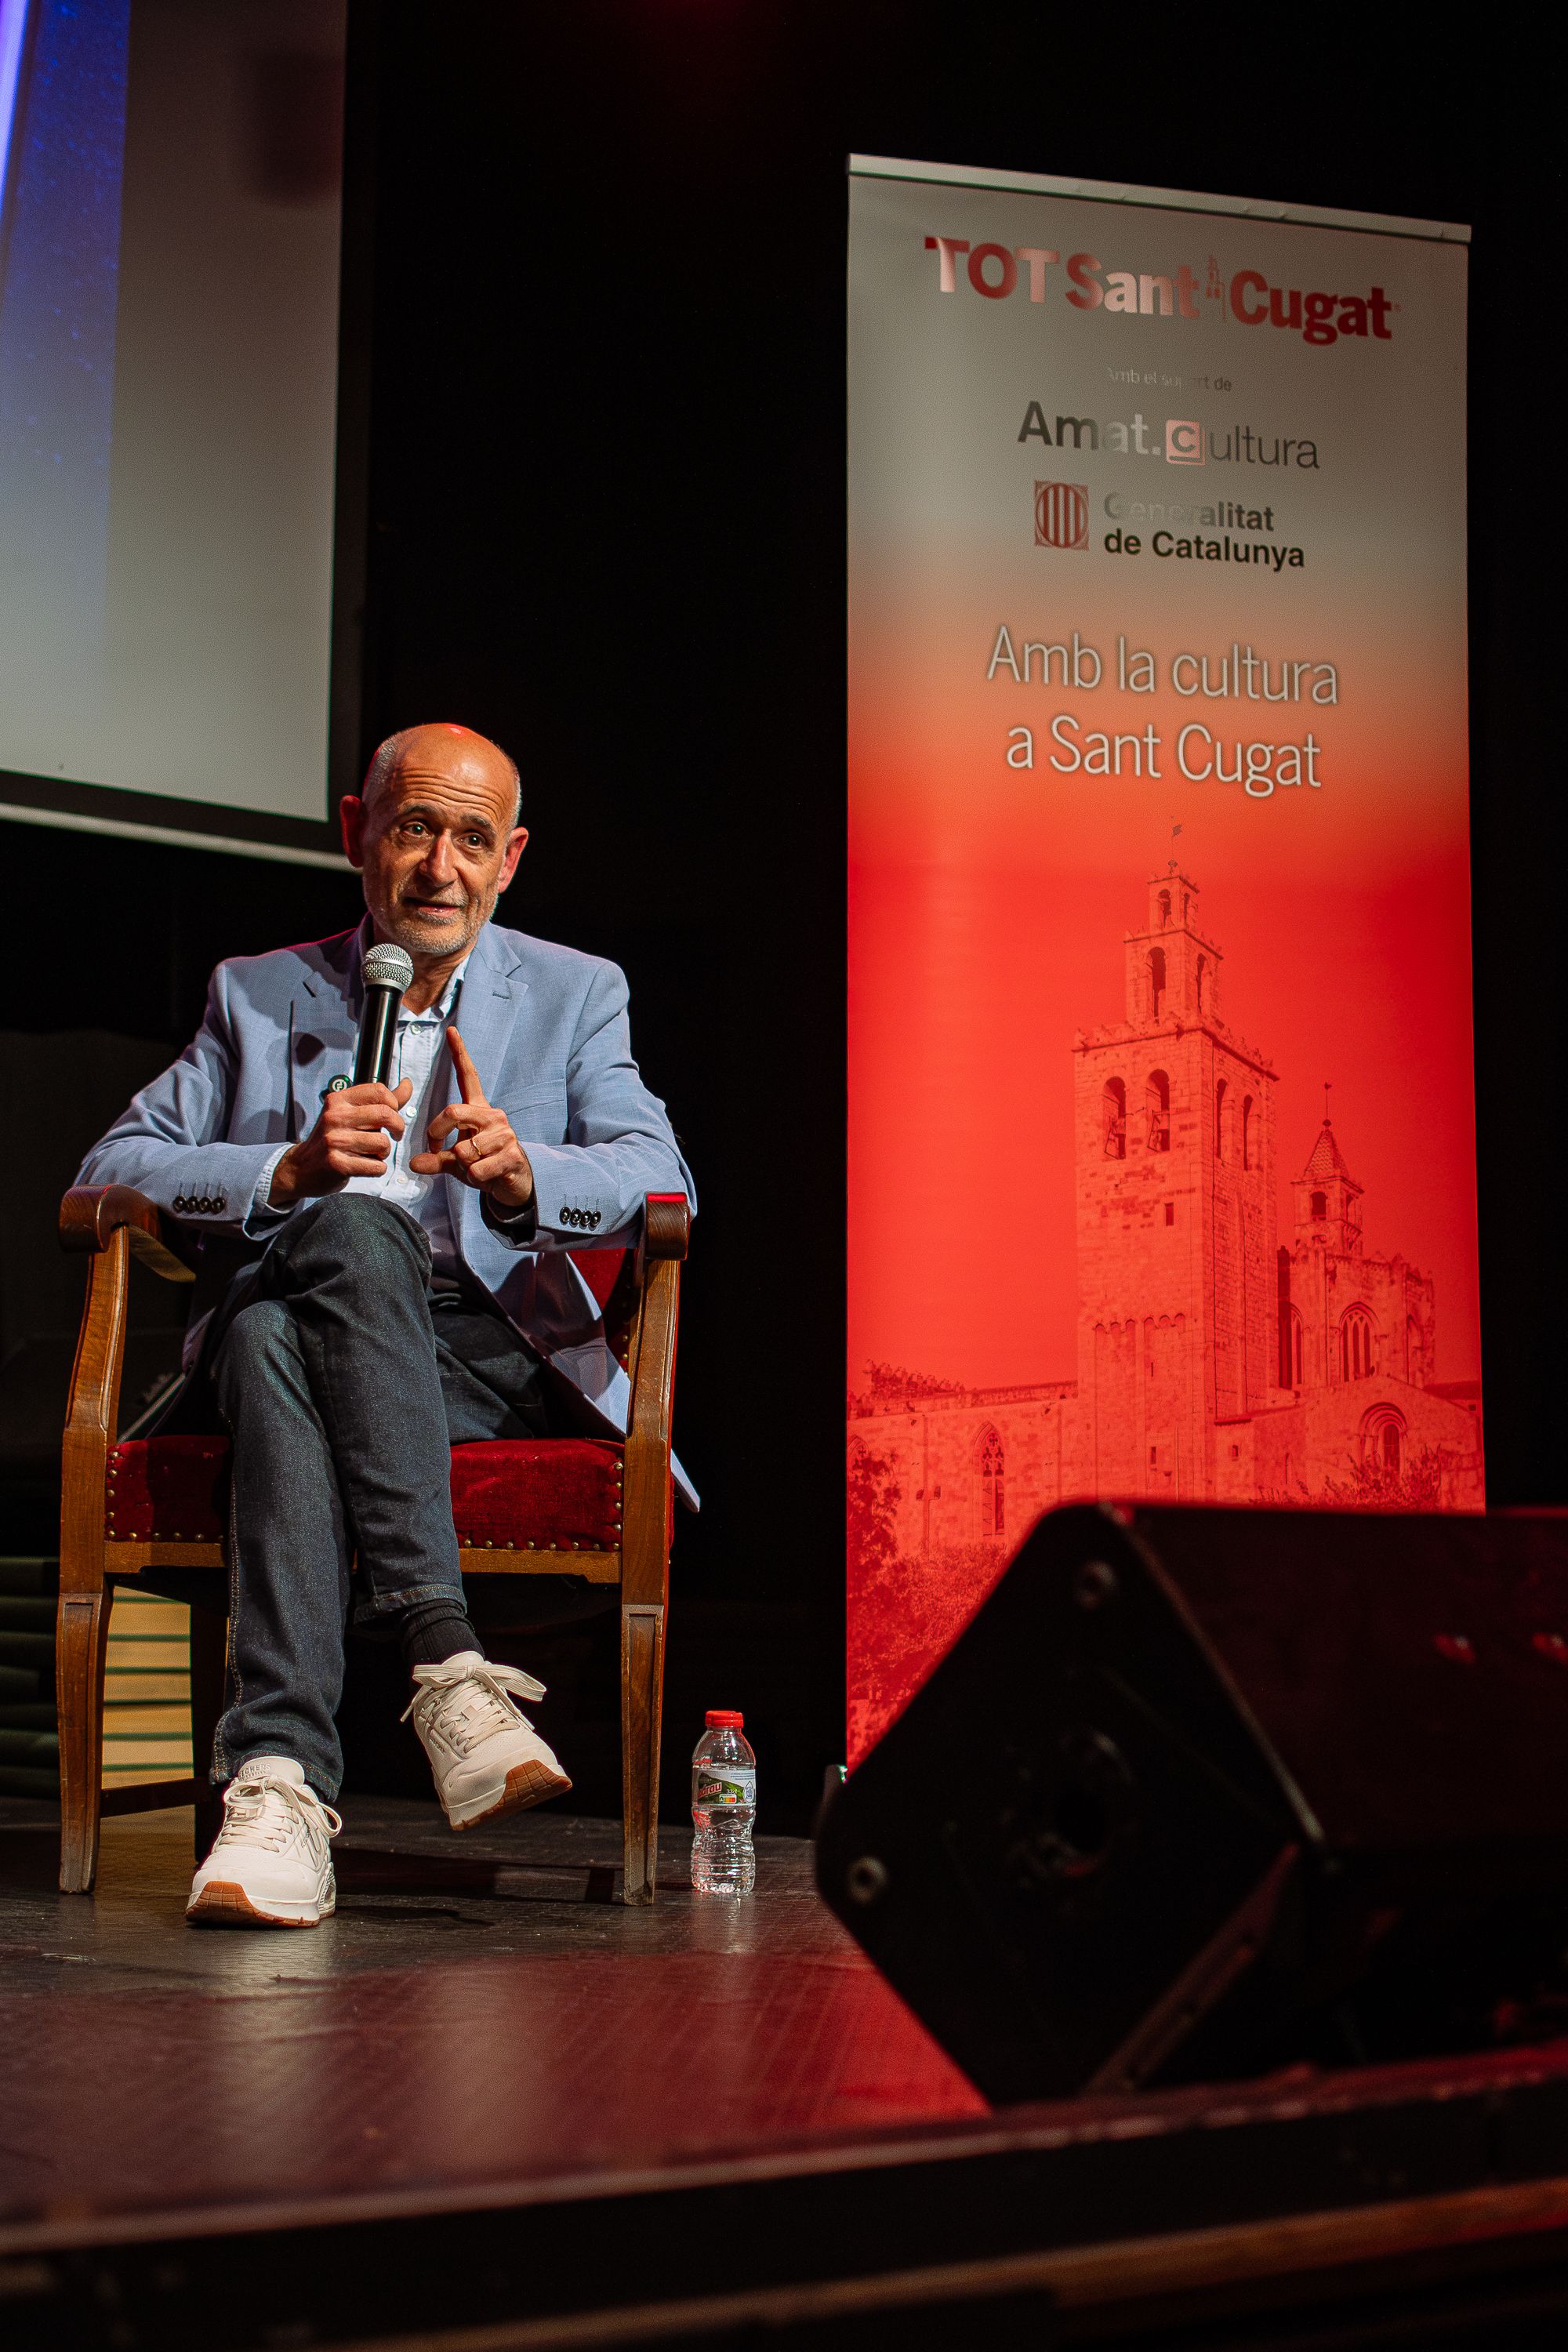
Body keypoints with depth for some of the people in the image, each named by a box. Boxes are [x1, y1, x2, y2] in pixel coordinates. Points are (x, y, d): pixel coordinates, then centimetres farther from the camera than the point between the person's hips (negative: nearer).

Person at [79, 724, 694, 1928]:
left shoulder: (576, 993, 17)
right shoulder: (258, 993, 19)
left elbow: (657, 1177, 0)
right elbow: (112, 1172, 7)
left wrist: (519, 1173, -22)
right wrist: (293, 1167, -11)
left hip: (491, 1352, -1)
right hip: (282, 1328, 1)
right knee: (353, 1226, -36)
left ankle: (276, 1775, -44)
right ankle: (446, 1659, -47)